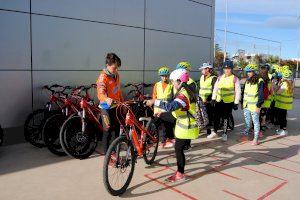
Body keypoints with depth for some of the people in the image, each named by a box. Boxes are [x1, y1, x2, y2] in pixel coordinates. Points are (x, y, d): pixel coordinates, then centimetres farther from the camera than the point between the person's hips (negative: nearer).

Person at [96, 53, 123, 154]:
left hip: (116, 106, 8)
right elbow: (100, 93, -30)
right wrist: (107, 99, -50)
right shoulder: (103, 76, -18)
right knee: (108, 131, 1)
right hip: (107, 108, -8)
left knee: (116, 130, 15)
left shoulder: (116, 75, 7)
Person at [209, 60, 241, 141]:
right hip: (219, 101, 3)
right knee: (216, 117, 8)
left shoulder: (235, 79, -5)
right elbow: (215, 88, 10)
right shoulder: (220, 77, 5)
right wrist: (213, 99, 6)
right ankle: (214, 132, 23)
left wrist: (236, 103, -7)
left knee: (225, 118, 6)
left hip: (229, 102, -3)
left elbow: (238, 92, -5)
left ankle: (224, 133, 22)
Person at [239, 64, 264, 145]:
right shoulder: (247, 81, 8)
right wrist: (243, 103, 14)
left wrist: (259, 106, -17)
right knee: (247, 122, 16)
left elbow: (261, 95, -15)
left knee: (256, 122, 6)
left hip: (254, 106, -7)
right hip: (246, 106, 7)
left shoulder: (260, 82, -14)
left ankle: (256, 139, 14)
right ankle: (245, 136, 27)